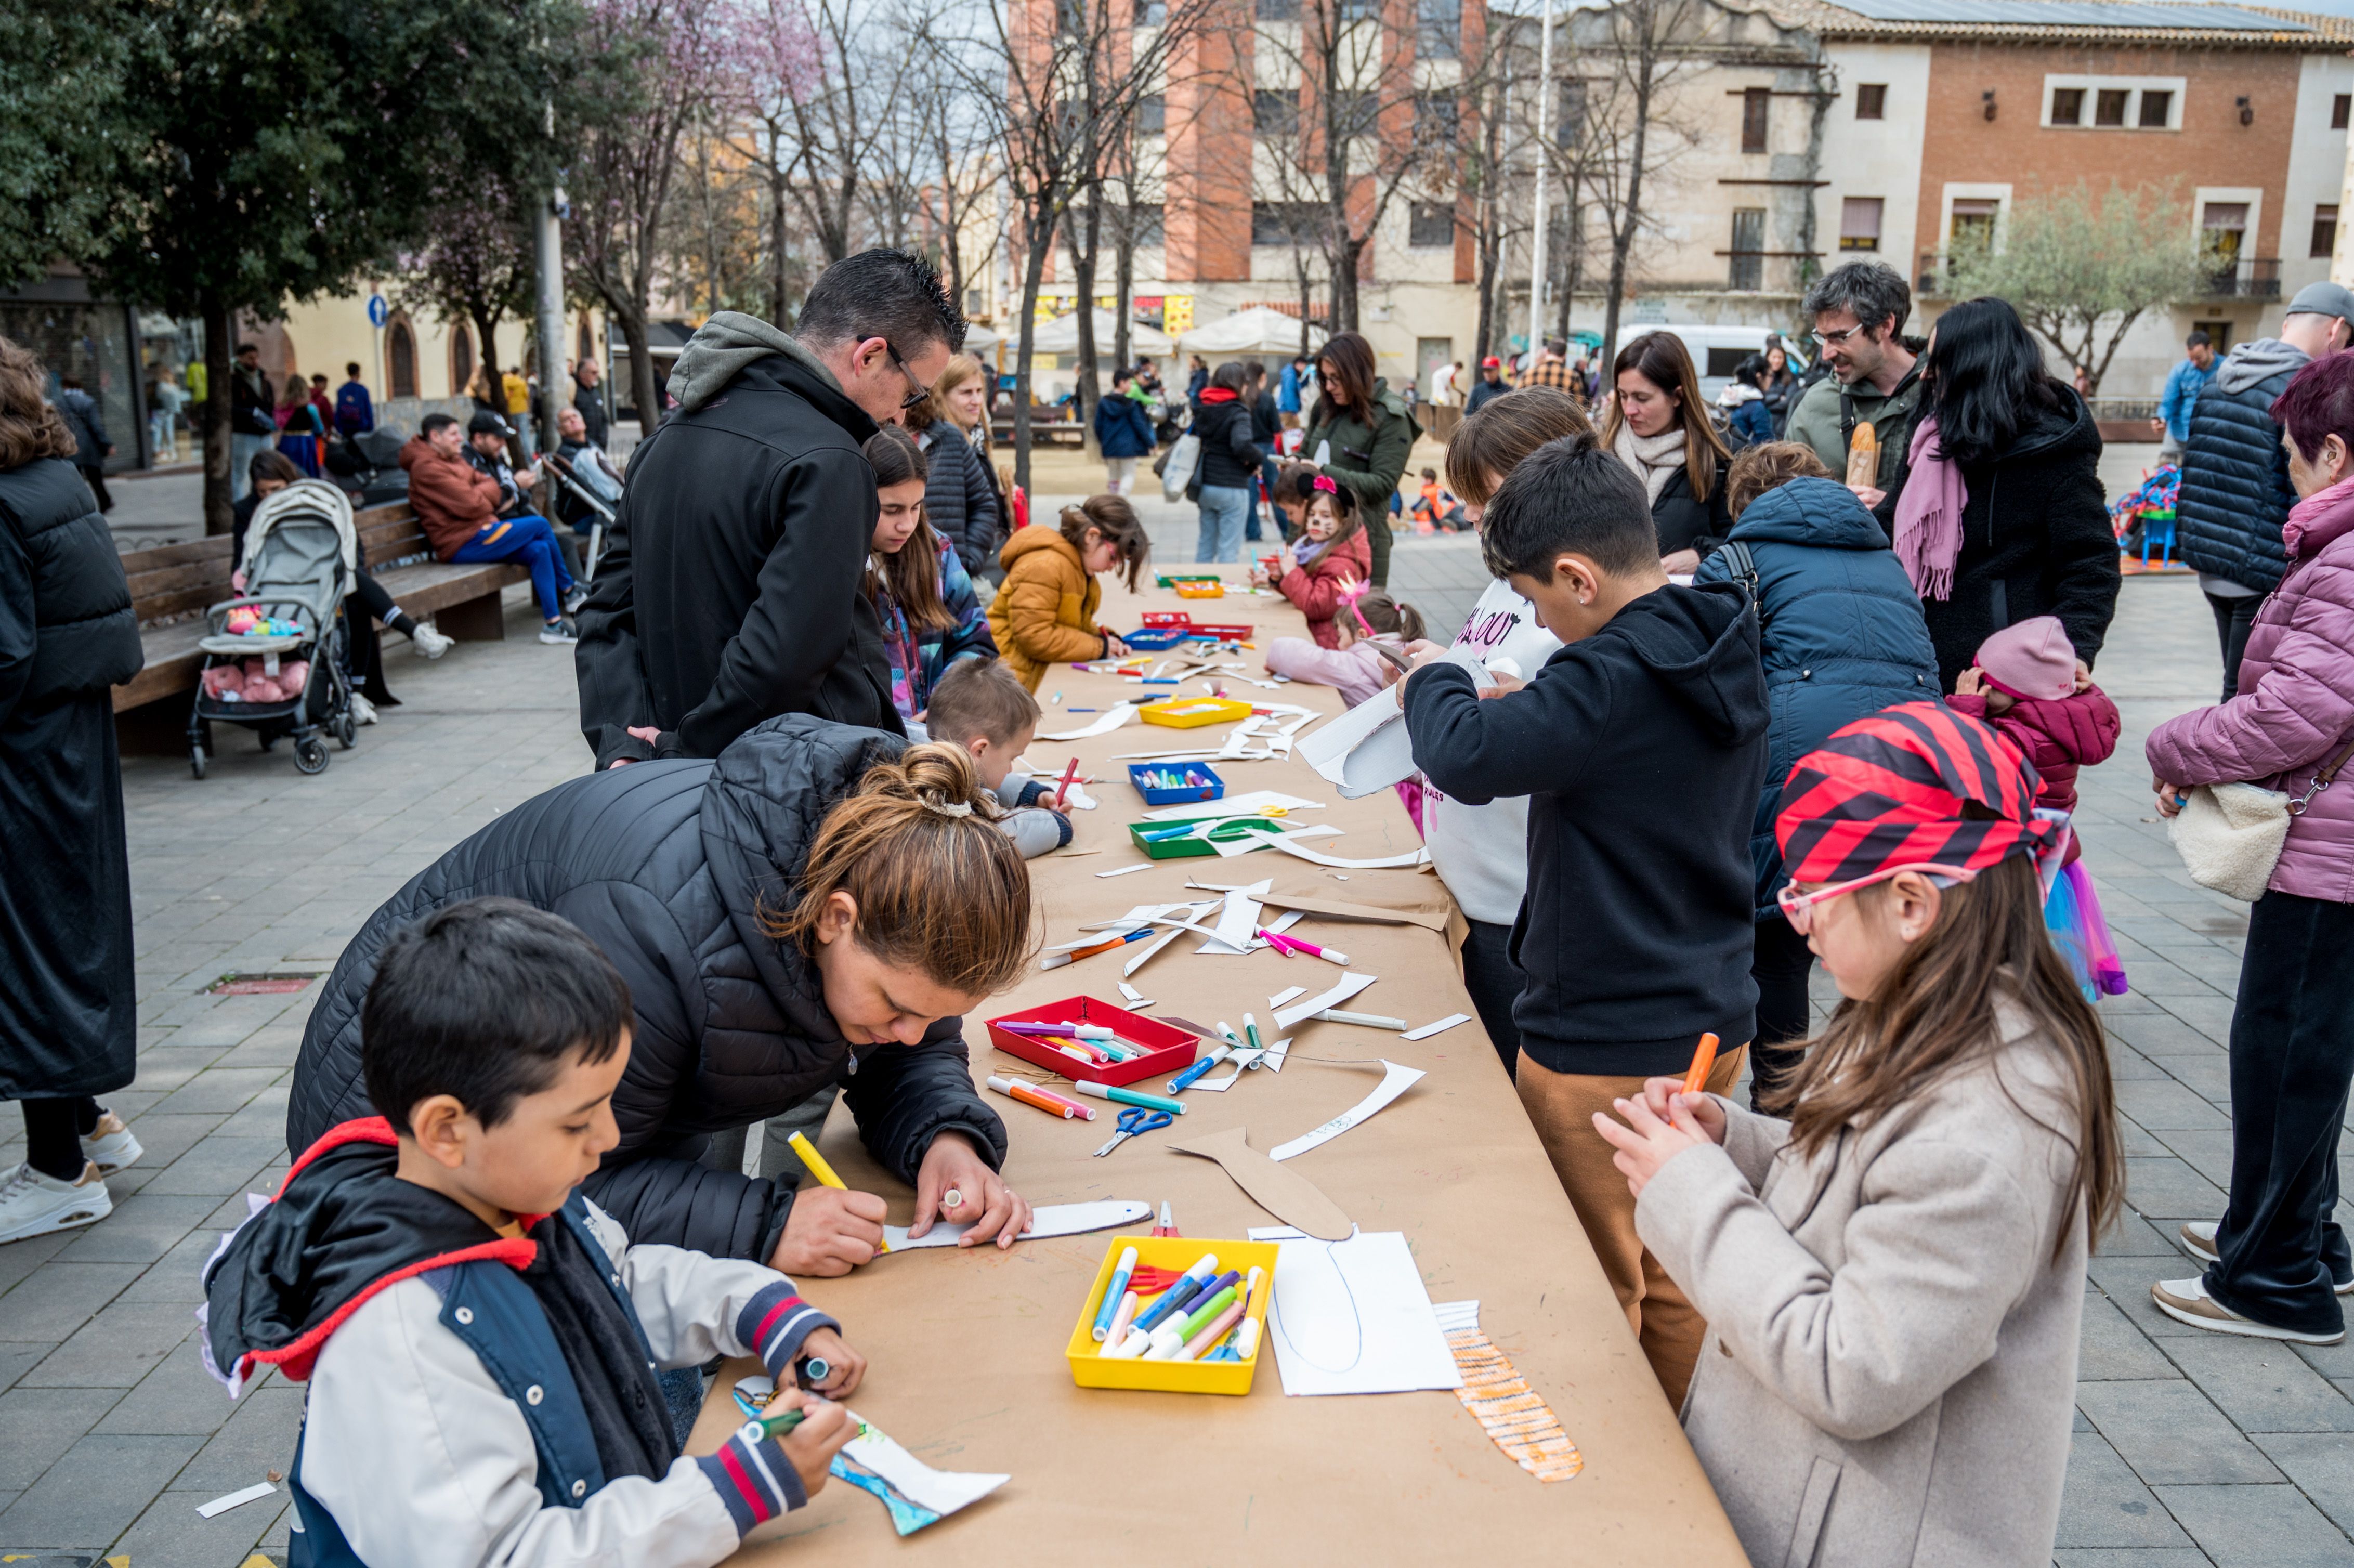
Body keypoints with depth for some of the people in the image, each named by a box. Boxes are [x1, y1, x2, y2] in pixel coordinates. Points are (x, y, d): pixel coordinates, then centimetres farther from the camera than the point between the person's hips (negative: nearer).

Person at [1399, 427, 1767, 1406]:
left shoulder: (1615, 674, -25)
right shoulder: (1722, 655, 3)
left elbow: (1466, 758, -32)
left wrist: (1433, 680, -12)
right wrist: (1541, 706, 8)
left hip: (1606, 1045, -9)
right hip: (1711, 1023, 9)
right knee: (1672, 1273, 22)